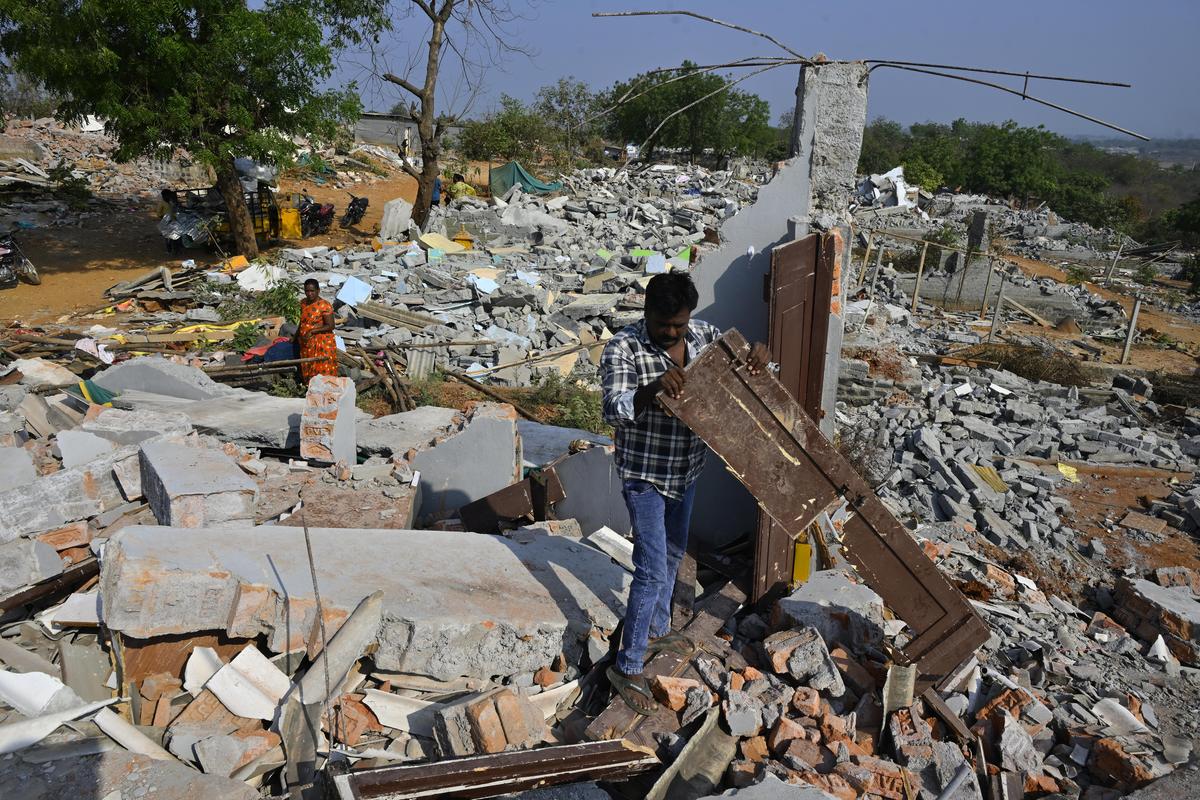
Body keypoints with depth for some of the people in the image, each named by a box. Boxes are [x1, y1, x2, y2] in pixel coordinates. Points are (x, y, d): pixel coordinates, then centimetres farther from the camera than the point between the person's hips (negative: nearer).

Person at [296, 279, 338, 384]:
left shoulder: (324, 305, -16)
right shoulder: (303, 302, 6)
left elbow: (330, 326, -18)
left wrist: (312, 332, -22)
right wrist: (297, 335, 24)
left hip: (322, 344, -7)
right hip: (306, 344, 7)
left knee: (322, 372, -5)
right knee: (307, 370, 13)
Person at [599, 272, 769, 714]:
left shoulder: (703, 334, -5)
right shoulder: (623, 348, -22)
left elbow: (735, 357, 7)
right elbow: (614, 411, -33)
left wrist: (757, 354, -18)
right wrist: (654, 387, -52)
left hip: (686, 470, 7)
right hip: (645, 475, -7)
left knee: (673, 553, 23)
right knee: (653, 571, -7)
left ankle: (656, 630, 46)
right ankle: (626, 667, 9)